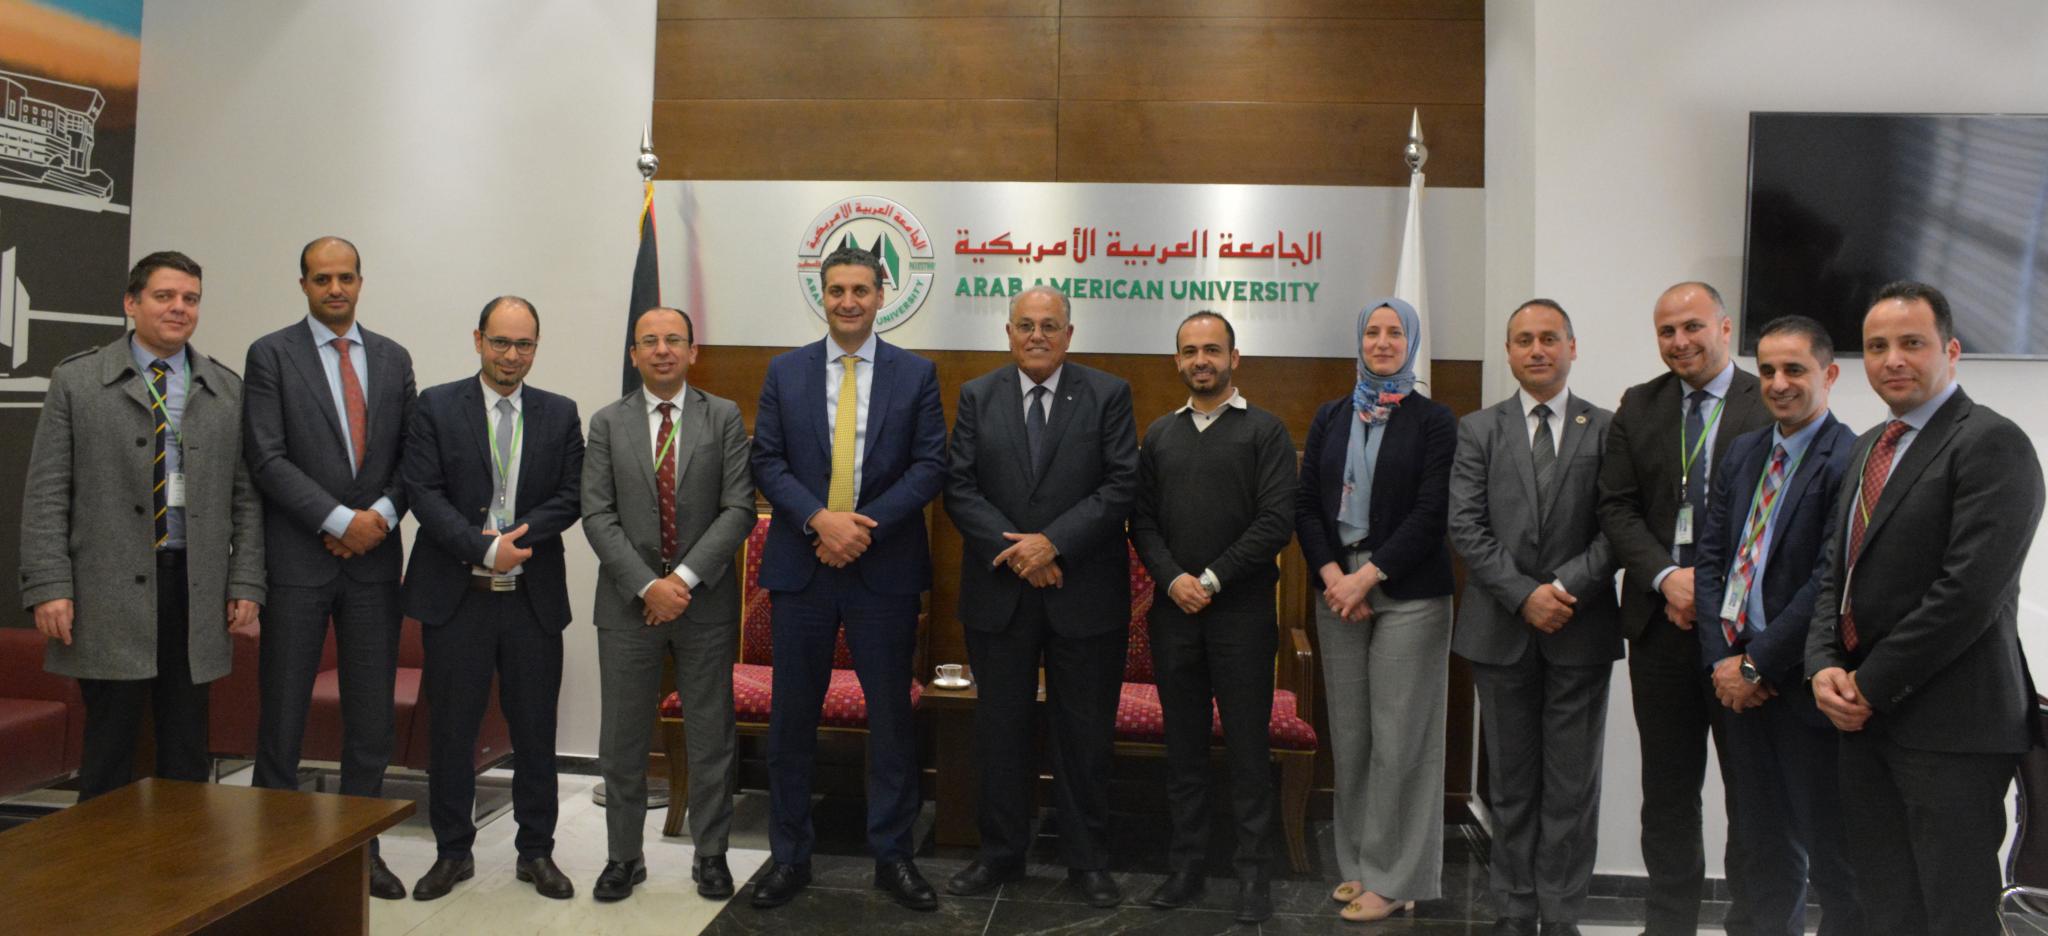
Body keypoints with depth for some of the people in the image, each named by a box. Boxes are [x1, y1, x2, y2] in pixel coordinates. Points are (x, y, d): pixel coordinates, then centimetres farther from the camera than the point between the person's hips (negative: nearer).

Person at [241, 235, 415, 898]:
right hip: (298, 560, -3)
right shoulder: (271, 354, 0)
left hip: (374, 557, 3)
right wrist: (340, 520, -14)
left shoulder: (393, 359, 11)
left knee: (371, 715, 8)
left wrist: (383, 513, -7)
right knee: (282, 716, 5)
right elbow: (267, 457, -9)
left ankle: (361, 847, 20)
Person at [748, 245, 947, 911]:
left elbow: (930, 465, -3)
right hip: (801, 565, 1)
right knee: (792, 718, 8)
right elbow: (766, 461, 1)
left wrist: (865, 528, -14)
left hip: (884, 569, -1)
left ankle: (893, 856, 21)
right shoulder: (785, 372, 6)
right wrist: (820, 519, -15)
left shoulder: (916, 374, 3)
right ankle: (789, 857, 22)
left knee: (891, 715, 7)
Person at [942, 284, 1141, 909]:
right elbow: (959, 488, 0)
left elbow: (1123, 484, -7)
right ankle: (1001, 854, 26)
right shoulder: (976, 397, 6)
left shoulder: (1108, 395, 0)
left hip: (1084, 593, -1)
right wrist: (1015, 551, -12)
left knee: (1085, 733, 8)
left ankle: (1087, 861, 22)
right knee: (1000, 729, 11)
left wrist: (1054, 543, -16)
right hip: (998, 592, 2)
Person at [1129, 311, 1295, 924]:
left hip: (1242, 612, -3)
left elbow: (1276, 522, -8)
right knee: (1183, 745, 10)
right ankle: (1185, 866, 20)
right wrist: (1174, 579, -8)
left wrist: (1213, 580, -12)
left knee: (1247, 747, 3)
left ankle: (1253, 872, 13)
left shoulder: (1265, 431, 0)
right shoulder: (1159, 435, 12)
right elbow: (1142, 520, 8)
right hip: (1173, 609, 3)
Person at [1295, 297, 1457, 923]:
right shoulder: (1330, 418, 12)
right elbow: (1306, 504, 7)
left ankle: (1393, 878, 11)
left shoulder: (1432, 420, 0)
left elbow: (1430, 513, -8)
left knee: (1398, 737, -1)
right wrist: (1333, 576, -8)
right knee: (1349, 733, 7)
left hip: (1408, 594, -3)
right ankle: (1358, 864, 20)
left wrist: (1368, 576, -14)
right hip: (1337, 587, 4)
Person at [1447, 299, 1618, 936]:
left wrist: (1566, 588, -15)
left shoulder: (1608, 430, 4)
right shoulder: (1478, 430, 5)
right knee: (1510, 783, 10)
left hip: (1580, 630, 0)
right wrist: (1524, 595, -12)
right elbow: (1466, 527, -3)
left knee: (1572, 786, 5)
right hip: (1502, 630, 1)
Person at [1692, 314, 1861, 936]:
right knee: (1762, 845, 17)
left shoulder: (1851, 461, -12)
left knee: (1831, 851, 6)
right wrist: (1720, 658, -3)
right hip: (1738, 676, 7)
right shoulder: (1742, 453, 11)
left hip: (1802, 683, -6)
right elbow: (1710, 557, 8)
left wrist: (1757, 664, -15)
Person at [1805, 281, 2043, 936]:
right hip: (1864, 711, 8)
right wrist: (1825, 667, 0)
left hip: (1949, 724, -7)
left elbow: (1969, 591, -19)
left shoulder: (1991, 443, -11)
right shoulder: (1868, 448, 16)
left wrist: (1872, 683, -14)